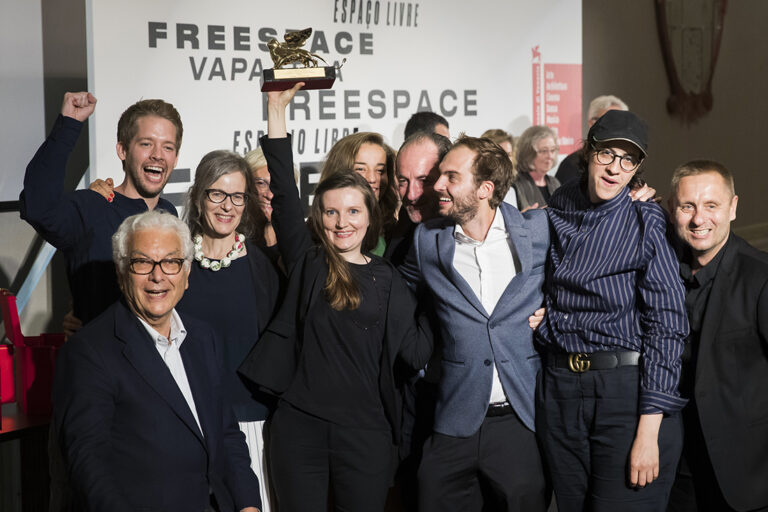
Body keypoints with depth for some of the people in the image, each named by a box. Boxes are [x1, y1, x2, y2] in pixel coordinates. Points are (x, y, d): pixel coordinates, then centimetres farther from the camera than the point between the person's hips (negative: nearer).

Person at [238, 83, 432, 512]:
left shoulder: (388, 280, 6)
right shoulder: (307, 265, 4)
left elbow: (418, 351, 1)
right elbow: (284, 195, -4)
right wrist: (277, 109, -8)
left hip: (366, 430, 1)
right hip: (300, 425, 0)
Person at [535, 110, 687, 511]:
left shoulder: (646, 224, -7)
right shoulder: (557, 211, 7)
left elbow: (666, 325, -12)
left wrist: (649, 431, -18)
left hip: (628, 388, -4)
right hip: (559, 388, 5)